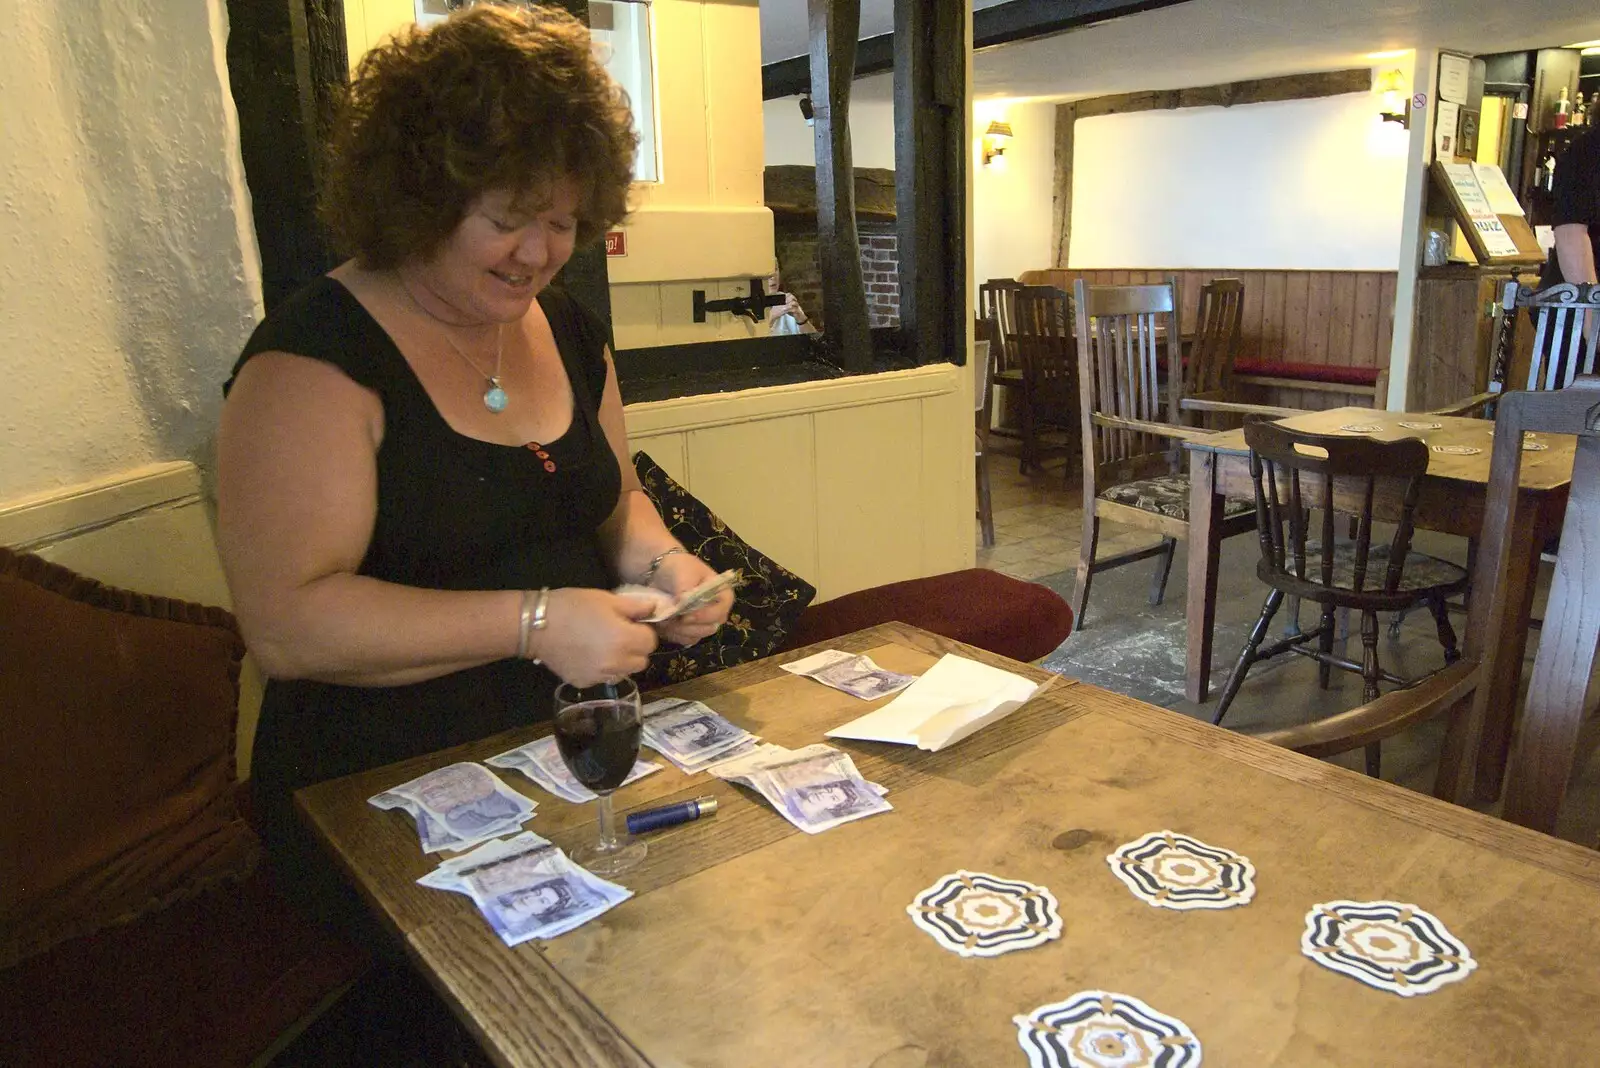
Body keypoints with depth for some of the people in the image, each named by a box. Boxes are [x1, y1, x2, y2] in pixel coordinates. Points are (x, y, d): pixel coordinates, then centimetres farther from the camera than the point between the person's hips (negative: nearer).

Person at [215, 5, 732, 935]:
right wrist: (535, 623, -24)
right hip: (391, 804, -6)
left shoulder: (569, 331, 10)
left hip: (580, 750, 6)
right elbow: (287, 622, -19)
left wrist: (656, 562, -1)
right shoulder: (315, 360, -12)